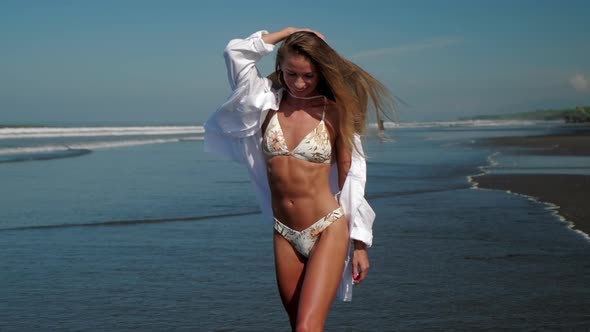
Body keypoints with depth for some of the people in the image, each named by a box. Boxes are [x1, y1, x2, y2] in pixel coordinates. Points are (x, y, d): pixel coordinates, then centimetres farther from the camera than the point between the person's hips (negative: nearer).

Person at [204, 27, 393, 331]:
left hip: (328, 230, -4)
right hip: (285, 234, 4)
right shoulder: (268, 102, 4)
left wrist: (360, 245, -1)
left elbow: (350, 177, -1)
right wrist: (289, 32, 2)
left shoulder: (334, 112, -4)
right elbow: (235, 52, -4)